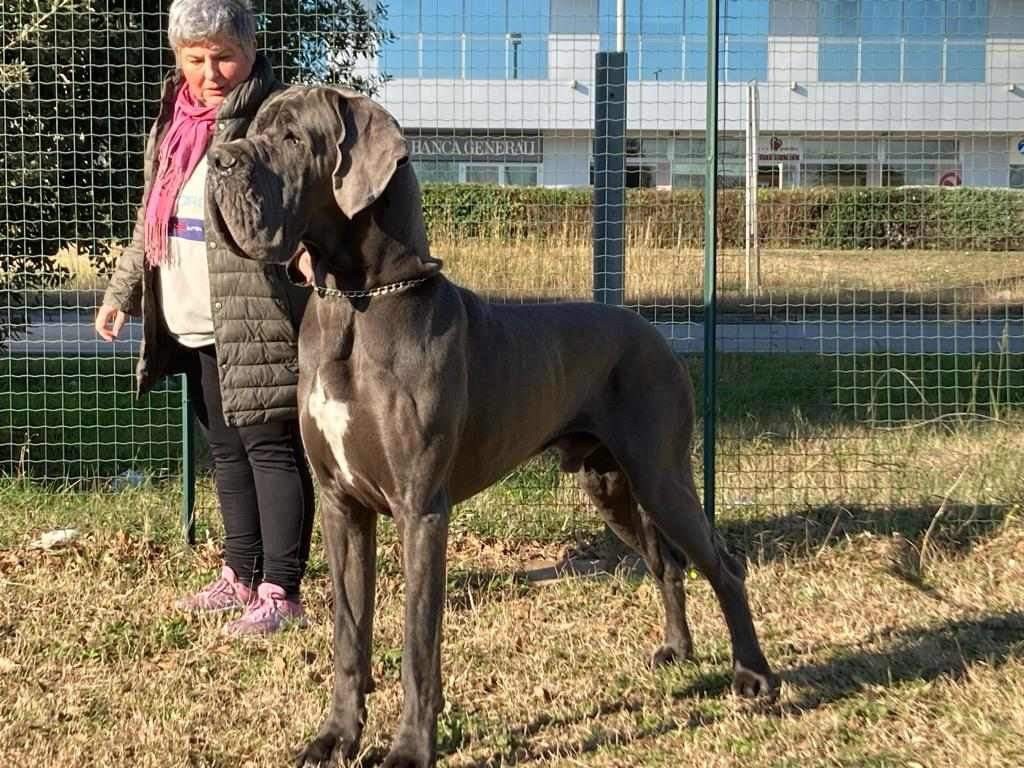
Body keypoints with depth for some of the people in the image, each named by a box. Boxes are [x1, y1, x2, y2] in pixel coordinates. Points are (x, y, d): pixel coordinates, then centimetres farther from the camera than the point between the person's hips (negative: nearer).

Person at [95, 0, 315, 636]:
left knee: (269, 446, -4)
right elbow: (155, 216, 25)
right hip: (192, 323, 8)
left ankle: (280, 592, 1)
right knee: (227, 449, 16)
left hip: (258, 322, -8)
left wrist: (310, 245, -44)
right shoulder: (176, 119, 15)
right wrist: (123, 291, 26)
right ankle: (241, 576, 27)